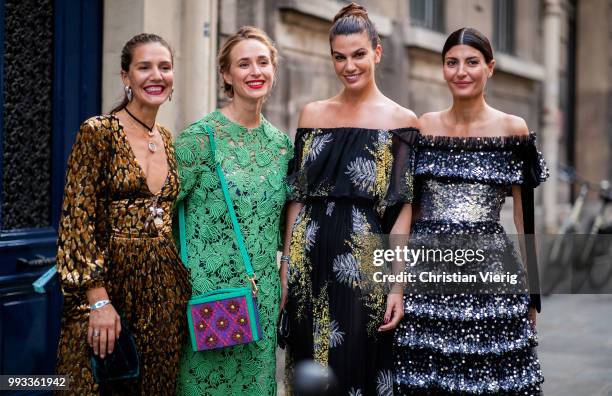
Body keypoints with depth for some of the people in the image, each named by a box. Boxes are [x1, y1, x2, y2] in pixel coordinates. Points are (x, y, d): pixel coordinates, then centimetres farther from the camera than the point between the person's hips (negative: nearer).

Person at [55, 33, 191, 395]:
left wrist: (180, 282, 11)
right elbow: (79, 219, -13)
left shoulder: (168, 141, 11)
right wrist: (99, 300, -18)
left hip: (165, 289, 6)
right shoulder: (99, 132, -8)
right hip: (111, 280, -6)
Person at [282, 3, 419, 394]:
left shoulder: (401, 120, -1)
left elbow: (403, 209, -4)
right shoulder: (313, 114, 9)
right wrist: (285, 271, 5)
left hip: (365, 264, -3)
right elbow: (297, 198, 10)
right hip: (310, 263, 3)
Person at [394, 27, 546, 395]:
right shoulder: (422, 127, 7)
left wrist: (532, 295, 2)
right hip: (428, 270, 2)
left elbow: (525, 216, 3)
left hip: (491, 270, -2)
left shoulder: (512, 129, 1)